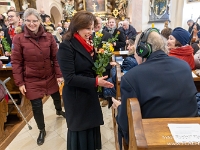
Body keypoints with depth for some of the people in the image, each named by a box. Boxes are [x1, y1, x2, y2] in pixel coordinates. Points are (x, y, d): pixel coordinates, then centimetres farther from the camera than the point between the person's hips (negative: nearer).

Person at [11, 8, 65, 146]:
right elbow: (16, 62, -8)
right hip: (31, 80, -2)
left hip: (50, 77, 3)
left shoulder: (49, 37, -5)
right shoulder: (19, 39, -11)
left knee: (56, 96, 22)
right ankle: (42, 130, 31)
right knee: (36, 106, 6)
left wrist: (59, 74, -3)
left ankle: (59, 110, 57)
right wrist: (19, 82, -8)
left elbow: (55, 57, -1)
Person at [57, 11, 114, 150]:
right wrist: (95, 82, -25)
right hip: (76, 98, -7)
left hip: (90, 94, 7)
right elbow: (70, 78, -22)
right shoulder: (66, 47, -18)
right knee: (80, 132, 11)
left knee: (92, 128, 17)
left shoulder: (88, 44, 6)